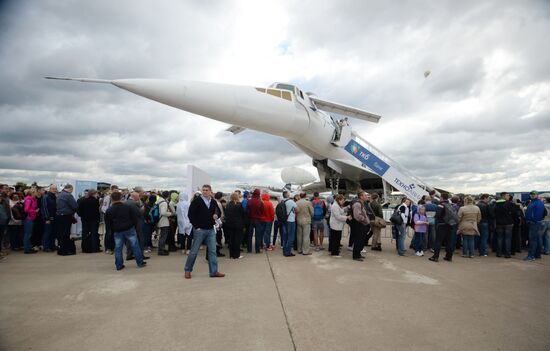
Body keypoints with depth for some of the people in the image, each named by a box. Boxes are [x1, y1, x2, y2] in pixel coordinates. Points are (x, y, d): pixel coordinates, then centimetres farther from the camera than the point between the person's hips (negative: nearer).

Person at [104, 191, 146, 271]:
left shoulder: (109, 210, -2)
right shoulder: (127, 207, -3)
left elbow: (107, 223, 2)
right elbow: (134, 217, -1)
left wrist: (112, 230, 14)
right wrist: (134, 226, 11)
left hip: (117, 232, 1)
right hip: (129, 229, 0)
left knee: (118, 249, 9)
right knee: (135, 246, 6)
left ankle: (119, 265, 12)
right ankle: (140, 262, 11)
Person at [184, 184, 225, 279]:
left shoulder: (213, 202, 8)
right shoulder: (196, 201, -6)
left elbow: (218, 212, 21)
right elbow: (190, 214, -9)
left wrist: (216, 215, -3)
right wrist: (196, 226, -12)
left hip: (211, 230, 5)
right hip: (199, 230, -4)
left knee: (212, 251, 5)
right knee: (194, 251, 4)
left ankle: (214, 271, 12)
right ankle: (187, 270, 21)